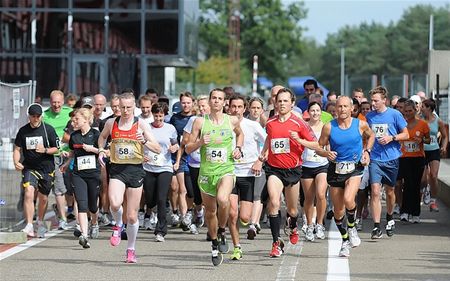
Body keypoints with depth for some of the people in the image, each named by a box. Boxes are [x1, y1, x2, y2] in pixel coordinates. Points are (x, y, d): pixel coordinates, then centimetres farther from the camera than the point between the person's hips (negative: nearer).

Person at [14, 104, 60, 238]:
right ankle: (29, 226, -21)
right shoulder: (23, 131, 0)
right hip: (29, 168, 0)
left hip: (47, 168, 0)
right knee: (28, 193, -20)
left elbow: (56, 149, 0)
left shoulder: (48, 129, -4)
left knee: (43, 198, 10)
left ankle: (40, 222, 37)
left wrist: (45, 150, -20)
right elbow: (17, 149, 8)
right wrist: (16, 162, -10)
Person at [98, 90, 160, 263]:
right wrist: (101, 150, 9)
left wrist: (144, 141, -21)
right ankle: (118, 225, 7)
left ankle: (131, 250, 24)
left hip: (135, 170, -1)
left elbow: (158, 149, -4)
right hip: (117, 170, 1)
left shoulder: (141, 125, -2)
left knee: (132, 216, 3)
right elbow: (102, 137, 27)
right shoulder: (111, 123, 4)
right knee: (115, 203, -28)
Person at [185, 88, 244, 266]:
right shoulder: (200, 122, 1)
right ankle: (215, 246, 30)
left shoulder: (232, 121, 3)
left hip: (226, 170, -2)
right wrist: (200, 142, -16)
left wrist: (238, 148, 9)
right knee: (210, 211, 10)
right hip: (206, 172, 2)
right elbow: (188, 149, 3)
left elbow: (240, 134, 27)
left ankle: (222, 232, -6)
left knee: (222, 199, -30)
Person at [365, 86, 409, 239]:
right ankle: (376, 227, -12)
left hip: (391, 159, -1)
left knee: (389, 192, 14)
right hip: (375, 159, 1)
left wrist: (391, 138, -15)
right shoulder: (369, 116, 5)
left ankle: (389, 219, 39)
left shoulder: (394, 114, -4)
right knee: (375, 192, -12)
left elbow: (406, 135, 0)